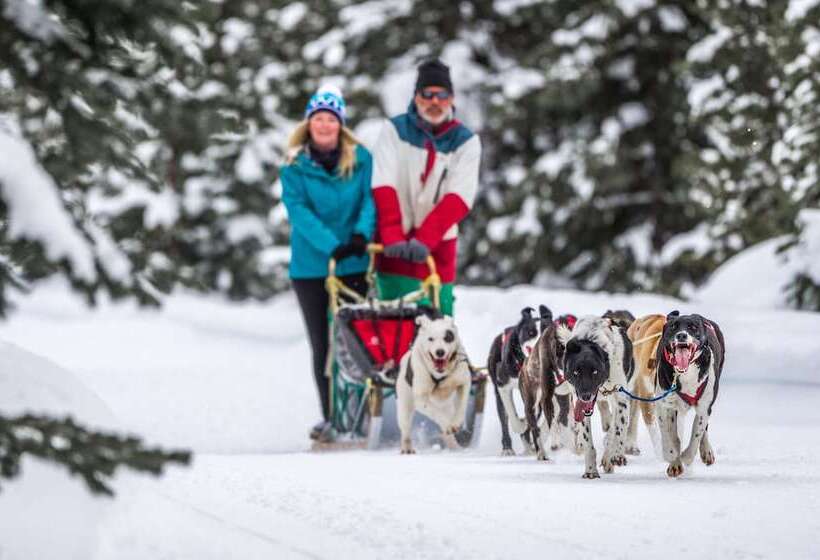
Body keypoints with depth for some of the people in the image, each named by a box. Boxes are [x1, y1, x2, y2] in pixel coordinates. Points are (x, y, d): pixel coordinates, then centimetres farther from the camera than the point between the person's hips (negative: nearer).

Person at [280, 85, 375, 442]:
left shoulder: (360, 159, 3)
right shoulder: (295, 167, 0)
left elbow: (370, 198, -5)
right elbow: (299, 211, -11)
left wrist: (362, 233, -25)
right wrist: (331, 245, -24)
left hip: (354, 264, 0)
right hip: (310, 266, 0)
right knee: (322, 344, 4)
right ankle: (330, 417, 10)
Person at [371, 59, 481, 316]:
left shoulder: (466, 141, 2)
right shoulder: (395, 131, 1)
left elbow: (459, 198, -10)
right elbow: (383, 188, -9)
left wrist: (424, 239, -23)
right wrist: (392, 237, -23)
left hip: (438, 246, 1)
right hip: (395, 246, -1)